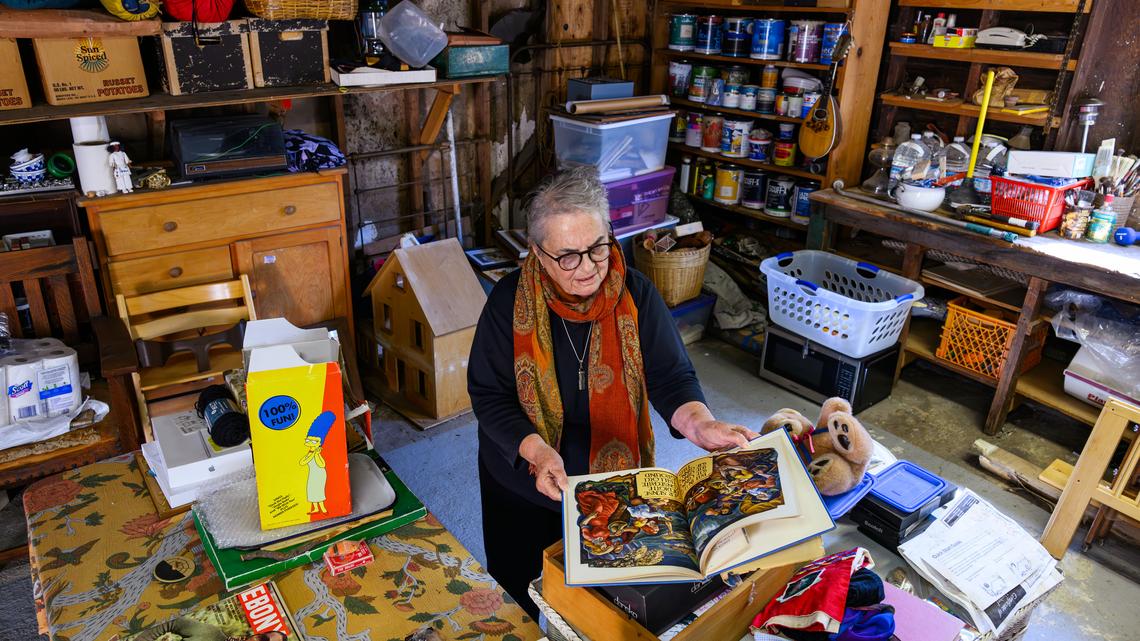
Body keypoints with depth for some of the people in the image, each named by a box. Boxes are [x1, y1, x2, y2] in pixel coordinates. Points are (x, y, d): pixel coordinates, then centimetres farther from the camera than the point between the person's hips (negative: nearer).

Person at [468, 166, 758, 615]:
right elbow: (488, 394, -16)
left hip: (614, 479, 1)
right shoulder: (510, 301, -18)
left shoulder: (636, 295, -14)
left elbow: (670, 376, -15)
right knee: (522, 592, 22)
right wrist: (535, 451, -32)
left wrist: (700, 424, -36)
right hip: (523, 484, -1)